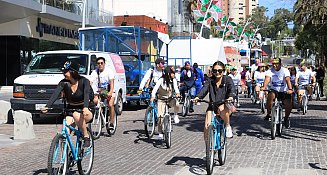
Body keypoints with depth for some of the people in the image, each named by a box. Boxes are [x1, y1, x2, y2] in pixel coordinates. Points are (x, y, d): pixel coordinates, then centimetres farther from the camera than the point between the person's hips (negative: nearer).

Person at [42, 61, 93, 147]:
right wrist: (47, 106, -38)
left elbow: (86, 94, -32)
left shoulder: (84, 81, -15)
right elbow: (55, 94, -20)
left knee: (76, 115, -37)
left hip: (84, 110, -4)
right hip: (70, 110, 4)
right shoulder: (63, 83, -6)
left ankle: (86, 137, -17)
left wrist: (85, 108, -51)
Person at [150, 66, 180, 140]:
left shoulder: (174, 80, -4)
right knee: (160, 116, -9)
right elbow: (155, 88, -24)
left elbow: (176, 87, -19)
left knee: (176, 103, -33)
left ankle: (175, 116, -3)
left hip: (170, 99, 2)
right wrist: (153, 96, -41)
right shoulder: (161, 80, -14)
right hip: (161, 100, -2)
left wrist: (177, 93, -42)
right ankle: (160, 133, 7)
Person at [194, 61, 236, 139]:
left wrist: (231, 96, -42)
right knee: (207, 126, -13)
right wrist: (198, 97, -32)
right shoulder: (210, 80, 6)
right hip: (212, 106, 3)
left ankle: (228, 127, -11)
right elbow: (204, 89, -10)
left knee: (221, 109, -39)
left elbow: (232, 89, -18)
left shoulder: (228, 79, 0)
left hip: (225, 106, -3)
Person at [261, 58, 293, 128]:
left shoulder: (285, 70, -11)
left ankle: (286, 118, 17)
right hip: (274, 90, 0)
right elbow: (267, 79, -24)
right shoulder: (270, 71, -6)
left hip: (284, 91, 0)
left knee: (288, 105, -16)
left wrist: (290, 89, -43)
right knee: (270, 95, -33)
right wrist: (264, 87, -44)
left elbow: (288, 80, -25)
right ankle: (268, 114, -17)